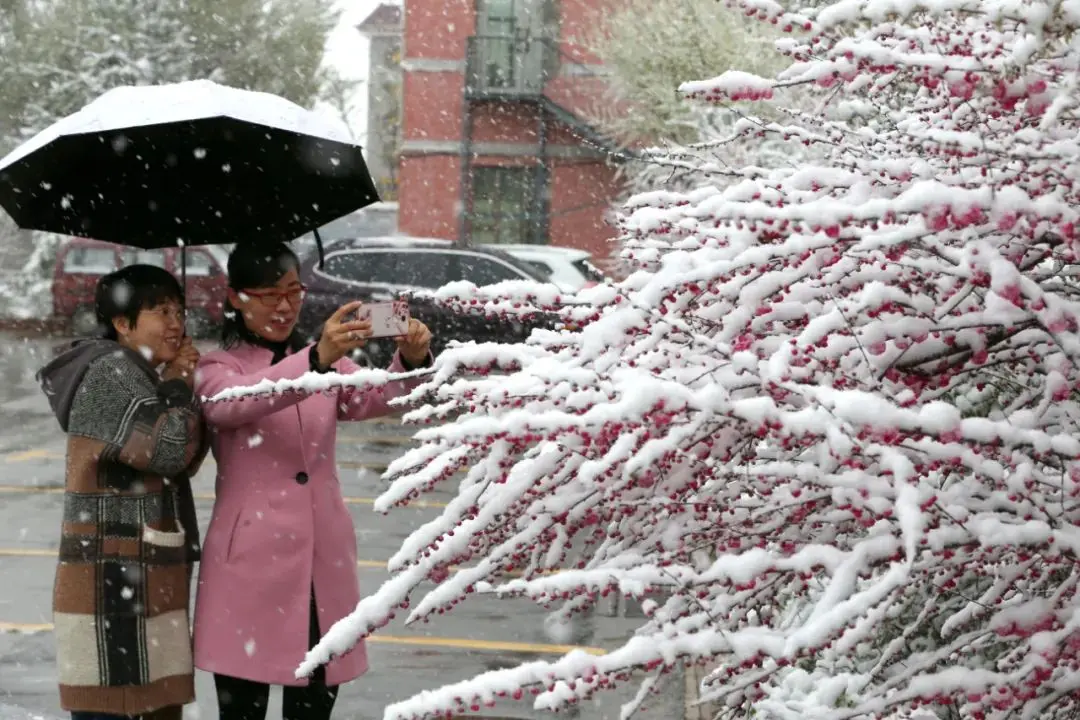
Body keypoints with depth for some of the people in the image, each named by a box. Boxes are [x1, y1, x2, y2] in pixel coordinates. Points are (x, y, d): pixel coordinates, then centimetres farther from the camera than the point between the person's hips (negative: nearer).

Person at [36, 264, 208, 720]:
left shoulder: (141, 377, 18)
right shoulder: (109, 373, -12)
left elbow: (186, 461, 19)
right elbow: (166, 449, -21)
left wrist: (181, 386, 7)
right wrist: (178, 388, -5)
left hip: (148, 582, 10)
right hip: (112, 585, -10)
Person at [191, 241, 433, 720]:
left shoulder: (328, 364, 14)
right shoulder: (217, 370, 1)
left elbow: (377, 397, -6)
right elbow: (240, 402, -23)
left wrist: (411, 361, -28)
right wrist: (316, 360, -40)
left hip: (323, 563, 4)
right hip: (250, 564, -4)